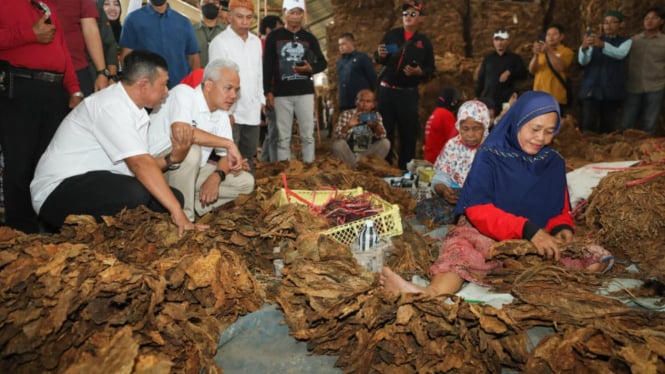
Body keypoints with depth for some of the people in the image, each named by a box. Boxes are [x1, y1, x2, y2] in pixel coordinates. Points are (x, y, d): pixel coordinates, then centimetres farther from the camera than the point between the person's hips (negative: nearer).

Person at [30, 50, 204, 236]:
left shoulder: (135, 111, 10)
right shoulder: (111, 106, -19)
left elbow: (137, 165, 9)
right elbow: (139, 164, -28)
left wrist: (171, 159, -8)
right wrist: (177, 211, -32)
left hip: (97, 185, 9)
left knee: (173, 197, -2)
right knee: (135, 193, -34)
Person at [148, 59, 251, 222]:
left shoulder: (221, 112, 2)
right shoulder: (183, 93, -19)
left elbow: (227, 154, 3)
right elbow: (180, 131, -38)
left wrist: (216, 177, -19)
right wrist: (228, 143, -31)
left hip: (191, 170, 7)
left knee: (246, 181, -2)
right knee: (190, 149, -37)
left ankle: (193, 206, -9)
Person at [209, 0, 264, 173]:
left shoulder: (256, 41, 12)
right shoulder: (220, 42, -8)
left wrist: (261, 100, 14)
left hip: (253, 111, 6)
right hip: (232, 111, -6)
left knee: (249, 156, 15)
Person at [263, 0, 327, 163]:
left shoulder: (309, 38, 9)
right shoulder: (274, 37, 3)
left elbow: (323, 62, 12)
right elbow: (267, 66, 1)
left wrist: (311, 68, -10)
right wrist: (268, 91, -6)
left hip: (305, 92, 2)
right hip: (281, 93, -1)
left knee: (308, 134, 2)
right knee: (283, 136, 2)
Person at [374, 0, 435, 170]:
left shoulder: (424, 41, 5)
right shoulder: (391, 35, 7)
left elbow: (431, 68, 6)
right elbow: (377, 59, 8)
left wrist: (419, 71, -15)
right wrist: (380, 55, -15)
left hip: (409, 93, -1)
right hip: (386, 90, 1)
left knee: (409, 131, 2)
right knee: (385, 130, 4)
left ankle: (405, 168, 12)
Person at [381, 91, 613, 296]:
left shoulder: (554, 163, 10)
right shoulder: (489, 157, -4)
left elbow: (560, 211, 15)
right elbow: (476, 209, -15)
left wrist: (562, 228, -10)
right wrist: (526, 229, -27)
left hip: (536, 241, 3)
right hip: (486, 234, -2)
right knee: (462, 240, -35)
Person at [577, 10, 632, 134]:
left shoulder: (626, 41, 9)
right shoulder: (594, 40, 10)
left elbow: (620, 54, -16)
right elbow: (583, 61, -8)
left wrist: (602, 44, -36)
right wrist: (584, 47, -31)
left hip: (612, 91, 0)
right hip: (591, 88, 0)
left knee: (607, 128, 0)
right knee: (587, 127, -11)